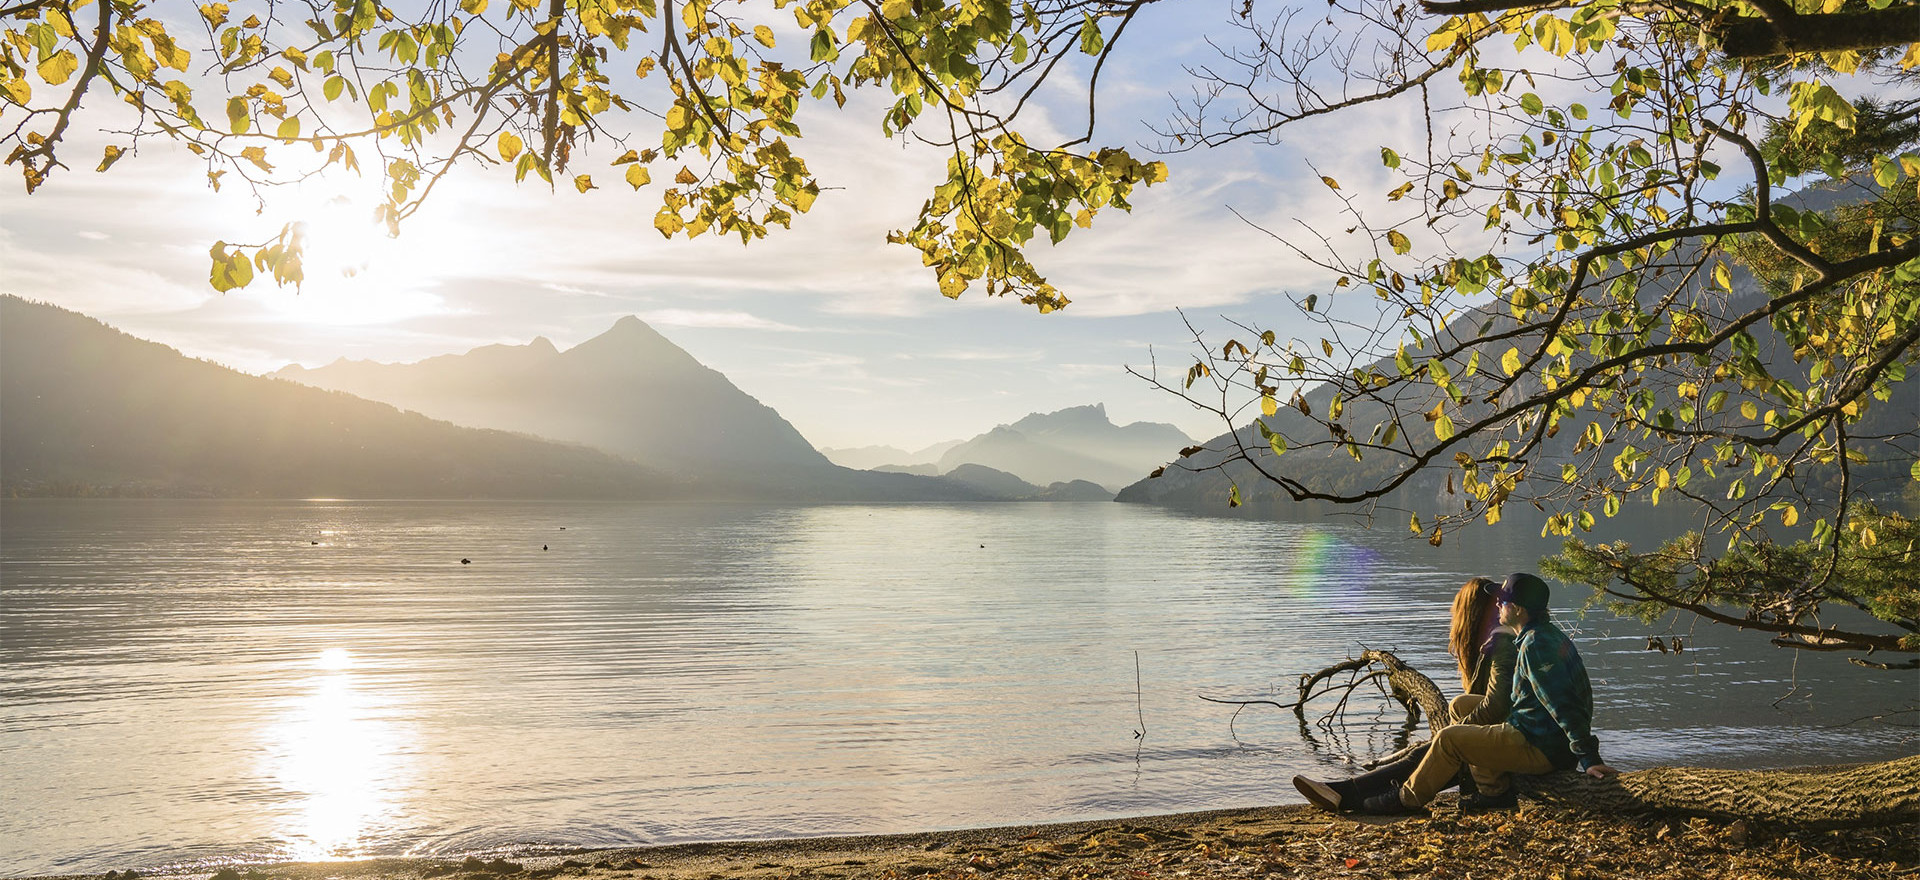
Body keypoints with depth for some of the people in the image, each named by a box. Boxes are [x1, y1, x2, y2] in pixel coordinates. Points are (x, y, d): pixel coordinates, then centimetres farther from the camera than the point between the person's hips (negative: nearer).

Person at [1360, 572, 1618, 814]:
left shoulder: (1535, 646, -23)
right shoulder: (1551, 634, 11)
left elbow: (1564, 707, -26)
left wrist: (1589, 759, -25)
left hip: (1538, 748, -11)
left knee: (1448, 739, -8)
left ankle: (1408, 799, 10)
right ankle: (1494, 790, 16)